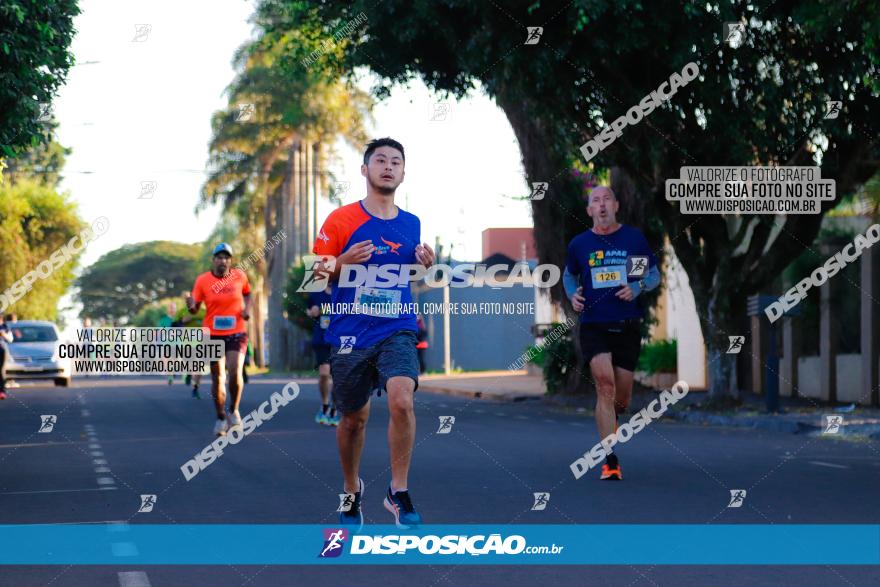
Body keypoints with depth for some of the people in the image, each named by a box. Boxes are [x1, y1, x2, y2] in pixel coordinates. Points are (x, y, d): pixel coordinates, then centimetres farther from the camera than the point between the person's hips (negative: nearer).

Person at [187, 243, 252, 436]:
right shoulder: (202, 280, -4)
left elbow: (247, 293, 21)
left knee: (235, 372, -18)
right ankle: (221, 418, 21)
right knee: (217, 378, 4)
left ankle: (234, 411, 5)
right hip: (213, 335, 0)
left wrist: (247, 308, 2)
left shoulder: (239, 276, 0)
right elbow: (195, 308, -1)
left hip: (236, 334, 0)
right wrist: (191, 305, -24)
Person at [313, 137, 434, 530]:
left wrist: (423, 264, 2)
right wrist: (343, 262, -18)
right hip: (350, 332, -1)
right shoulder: (341, 220, -2)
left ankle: (398, 493, -9)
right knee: (354, 418, 8)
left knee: (402, 400, -21)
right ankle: (351, 490, 32)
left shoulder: (411, 224, 9)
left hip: (397, 330, 1)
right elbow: (315, 276, 1)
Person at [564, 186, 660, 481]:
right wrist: (573, 294, 0)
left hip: (627, 327, 1)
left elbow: (654, 274, 10)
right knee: (605, 383, -20)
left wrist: (637, 287, -11)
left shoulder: (634, 238, 2)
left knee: (622, 397, 6)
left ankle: (611, 419, 45)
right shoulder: (579, 243, 4)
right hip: (593, 327, -1)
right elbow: (569, 275, 21)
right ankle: (610, 461, -19)